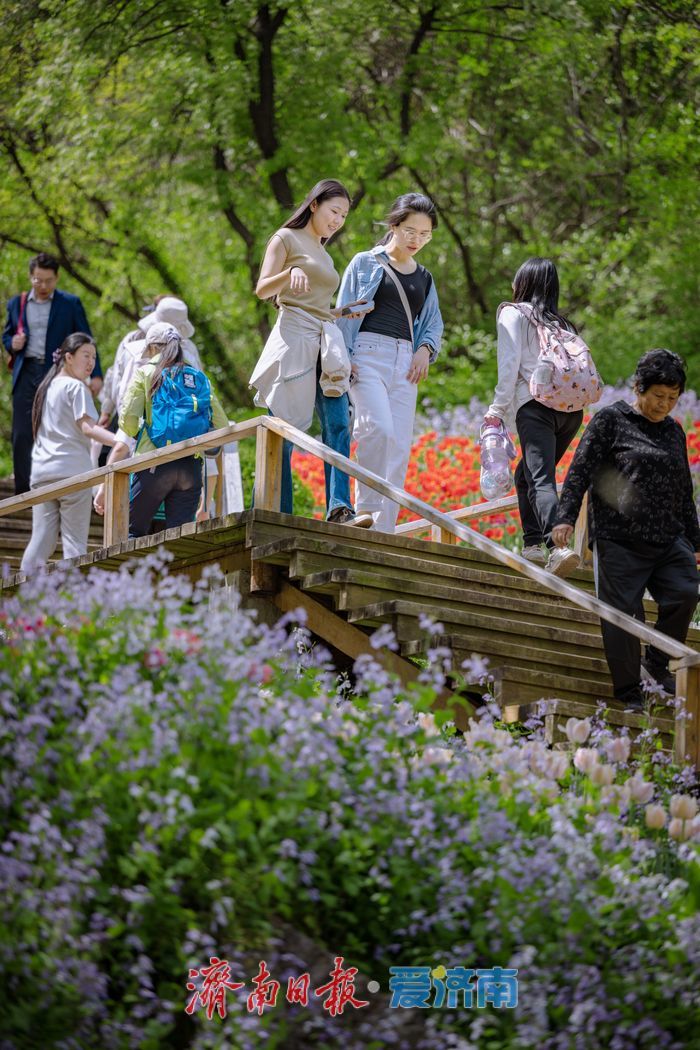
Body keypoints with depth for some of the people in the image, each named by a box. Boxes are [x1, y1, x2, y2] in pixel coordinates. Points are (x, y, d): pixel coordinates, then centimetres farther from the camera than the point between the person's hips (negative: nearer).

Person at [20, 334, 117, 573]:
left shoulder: (47, 386, 19)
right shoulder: (76, 387, -5)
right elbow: (87, 427, -17)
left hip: (41, 471, 7)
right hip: (72, 470, -7)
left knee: (41, 539, 6)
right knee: (74, 542, -4)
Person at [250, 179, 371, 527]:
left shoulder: (324, 256, 27)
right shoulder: (286, 239, 6)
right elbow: (263, 289, -5)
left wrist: (343, 312, 14)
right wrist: (290, 273, -23)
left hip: (325, 340, 7)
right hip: (293, 339, -7)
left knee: (338, 425, -13)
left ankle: (339, 509, -26)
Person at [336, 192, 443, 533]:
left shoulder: (424, 278, 19)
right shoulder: (366, 263, 7)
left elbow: (433, 324, 23)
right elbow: (344, 313, 3)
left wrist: (426, 349, 1)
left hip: (405, 364, 5)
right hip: (368, 355, -5)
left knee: (400, 448, -4)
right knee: (379, 428, -26)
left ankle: (384, 528, -3)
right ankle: (365, 509, -19)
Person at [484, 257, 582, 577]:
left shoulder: (513, 314, 10)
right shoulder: (563, 324, 26)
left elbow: (510, 364, -3)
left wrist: (498, 410, -2)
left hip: (536, 404, -6)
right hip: (572, 407, 6)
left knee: (540, 480, -18)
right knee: (526, 474, 21)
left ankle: (558, 546, -37)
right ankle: (533, 545, 12)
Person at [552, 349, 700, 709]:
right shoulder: (610, 420, 1)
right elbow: (580, 470, -6)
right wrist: (565, 517, -18)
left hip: (668, 540, 5)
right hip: (620, 539, -5)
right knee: (623, 612, -5)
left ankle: (656, 664, 5)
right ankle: (628, 690, 4)